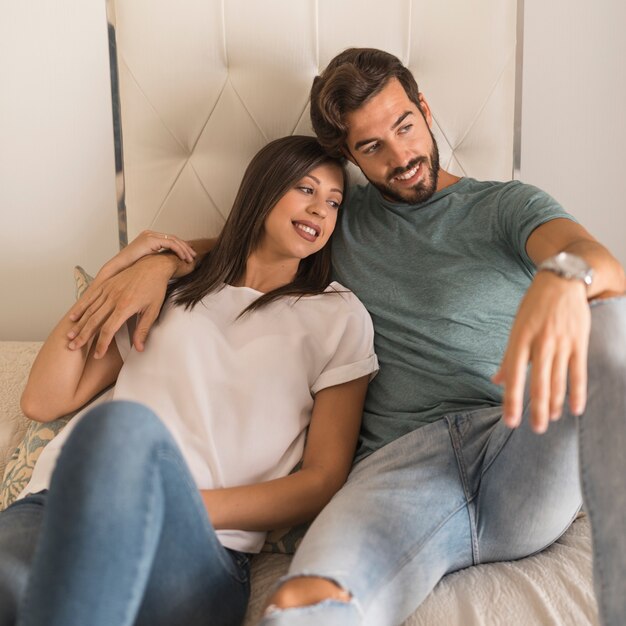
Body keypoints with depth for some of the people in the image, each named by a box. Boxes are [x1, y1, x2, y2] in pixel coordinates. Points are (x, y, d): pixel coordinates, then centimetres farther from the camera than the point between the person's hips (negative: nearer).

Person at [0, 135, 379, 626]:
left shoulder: (339, 317, 15)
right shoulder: (171, 290, 23)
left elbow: (324, 484, 6)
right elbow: (44, 401, 18)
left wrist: (176, 506, -9)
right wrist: (114, 273, 12)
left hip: (197, 549, 1)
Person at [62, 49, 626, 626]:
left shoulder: (506, 205, 12)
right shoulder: (345, 221, 22)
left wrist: (564, 276, -35)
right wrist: (161, 261, 8)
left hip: (522, 447, 2)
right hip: (401, 456, -1)